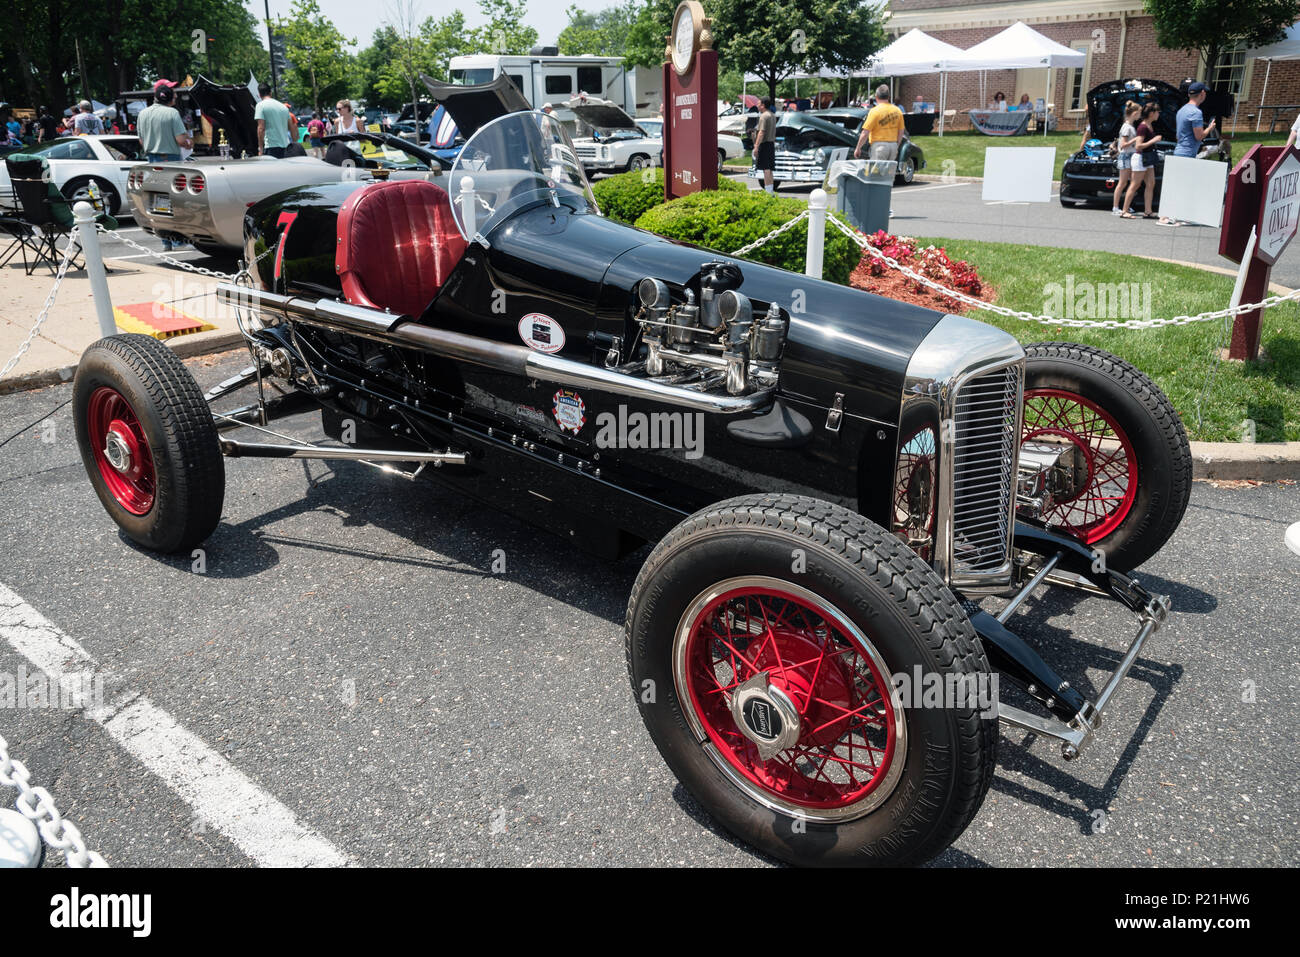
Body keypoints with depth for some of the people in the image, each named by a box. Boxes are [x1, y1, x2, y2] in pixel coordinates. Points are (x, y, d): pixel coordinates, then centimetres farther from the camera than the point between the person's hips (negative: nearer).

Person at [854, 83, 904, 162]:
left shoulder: (875, 111, -10)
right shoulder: (897, 111, 7)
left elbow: (865, 133, -13)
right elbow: (901, 132, 12)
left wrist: (858, 148, -5)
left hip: (879, 145, -6)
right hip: (893, 145, 6)